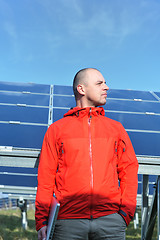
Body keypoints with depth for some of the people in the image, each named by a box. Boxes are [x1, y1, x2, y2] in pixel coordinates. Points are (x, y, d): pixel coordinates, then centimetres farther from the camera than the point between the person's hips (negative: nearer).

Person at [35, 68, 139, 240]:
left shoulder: (116, 128, 18)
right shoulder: (57, 129, 12)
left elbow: (129, 170, 14)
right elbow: (45, 176, 8)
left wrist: (126, 211, 1)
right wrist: (41, 220, 0)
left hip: (110, 219, 2)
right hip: (68, 220, -1)